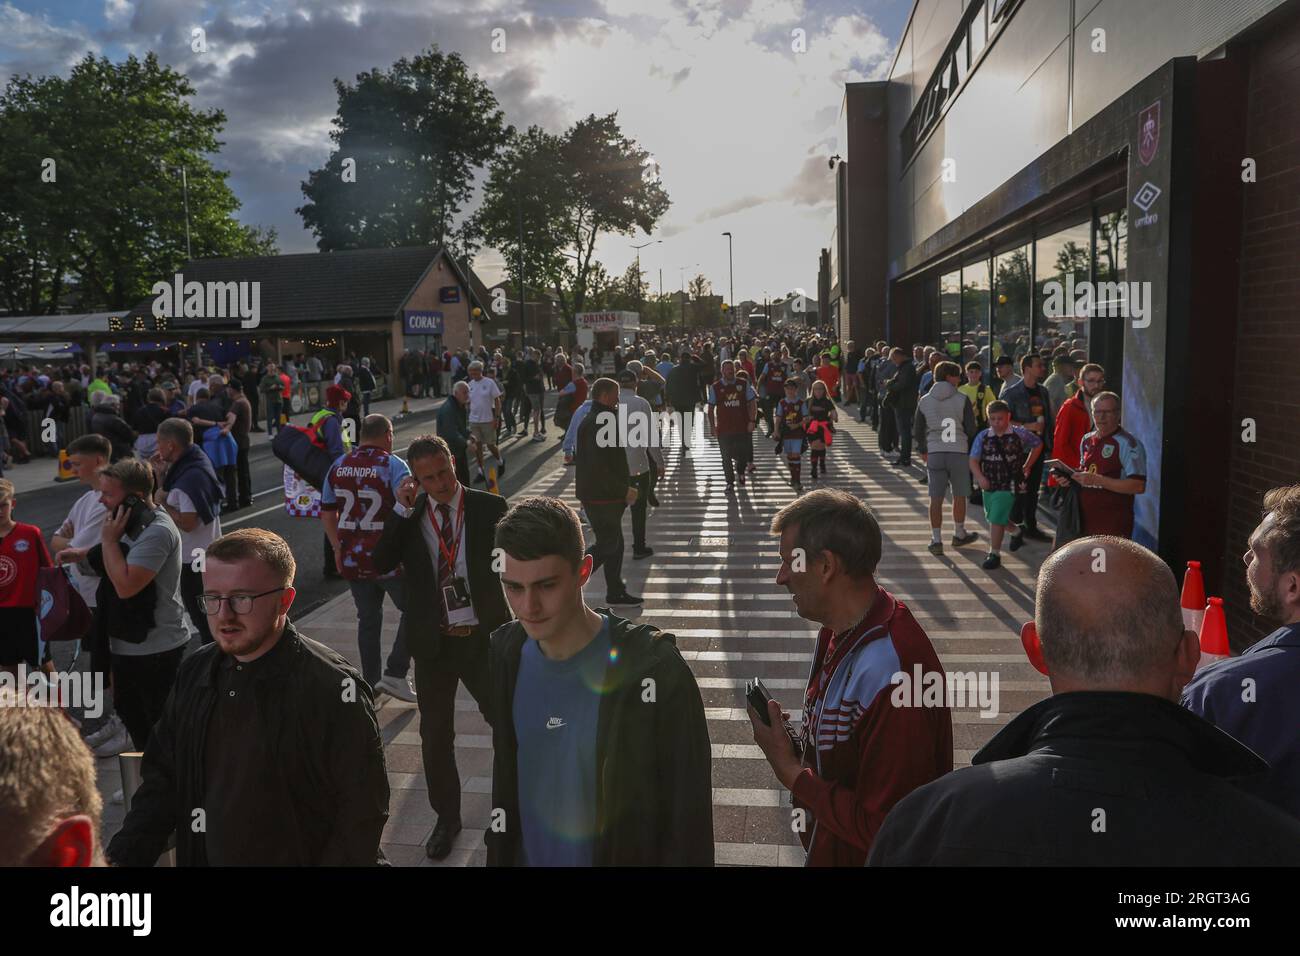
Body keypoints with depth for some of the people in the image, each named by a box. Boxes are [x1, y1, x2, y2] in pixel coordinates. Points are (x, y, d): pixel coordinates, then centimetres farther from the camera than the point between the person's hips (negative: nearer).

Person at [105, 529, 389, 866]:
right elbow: (163, 781, 5)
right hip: (202, 855, 6)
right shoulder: (194, 673, -3)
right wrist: (123, 857, -7)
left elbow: (362, 815, -21)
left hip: (297, 856, -6)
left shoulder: (331, 687, -24)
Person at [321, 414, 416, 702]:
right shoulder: (393, 465, -11)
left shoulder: (338, 466, 5)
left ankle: (370, 682, 23)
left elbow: (327, 512, 11)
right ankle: (394, 674, 5)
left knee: (367, 619, 17)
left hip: (352, 558, 5)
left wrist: (338, 548, 18)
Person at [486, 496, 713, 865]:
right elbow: (505, 776, 4)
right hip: (527, 853, 4)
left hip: (622, 854, -4)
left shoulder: (654, 670, -26)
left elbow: (688, 810, -17)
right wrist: (499, 851, 9)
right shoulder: (508, 653, -10)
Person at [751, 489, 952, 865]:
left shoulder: (889, 676, -33)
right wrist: (800, 743, -7)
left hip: (854, 854, -8)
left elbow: (886, 831, -28)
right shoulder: (839, 630, -2)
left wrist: (790, 772, -20)